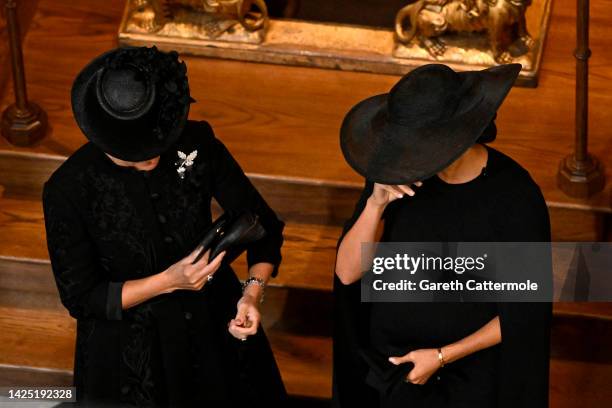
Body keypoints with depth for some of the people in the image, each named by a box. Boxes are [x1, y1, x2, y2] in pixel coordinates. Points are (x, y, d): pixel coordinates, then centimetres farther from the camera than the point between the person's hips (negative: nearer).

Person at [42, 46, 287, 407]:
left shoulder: (198, 144, -18)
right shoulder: (68, 190, -25)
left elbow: (263, 226, -8)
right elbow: (81, 298, -17)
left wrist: (253, 291, -27)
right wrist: (168, 281, -29)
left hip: (214, 324, 3)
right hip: (129, 349, -3)